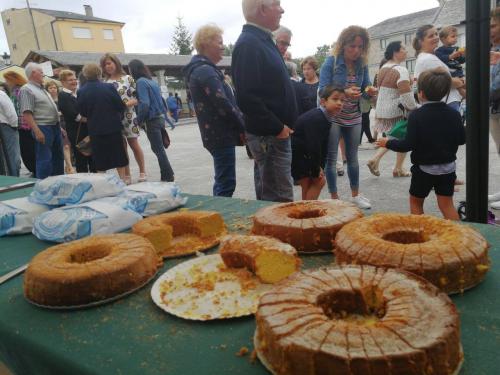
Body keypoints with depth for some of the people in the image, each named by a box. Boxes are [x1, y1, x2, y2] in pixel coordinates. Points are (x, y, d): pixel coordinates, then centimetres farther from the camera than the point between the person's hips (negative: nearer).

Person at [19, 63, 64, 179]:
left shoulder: (42, 89, 18)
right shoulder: (26, 90, -10)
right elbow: (27, 114, -18)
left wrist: (59, 126, 19)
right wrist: (37, 131, -25)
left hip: (55, 127, 9)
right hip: (43, 128, -9)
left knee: (58, 157, 15)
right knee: (44, 160, -7)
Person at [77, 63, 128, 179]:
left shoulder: (81, 92, -6)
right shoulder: (109, 87, -10)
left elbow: (82, 112, 0)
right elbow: (121, 106, -8)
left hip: (95, 130, 1)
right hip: (113, 127, -1)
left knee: (100, 162, 9)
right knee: (119, 157, 12)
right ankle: (122, 179, 15)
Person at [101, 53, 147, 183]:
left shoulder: (127, 78, -1)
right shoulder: (105, 83, 8)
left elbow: (137, 97, -5)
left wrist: (126, 104, -20)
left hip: (128, 116, -3)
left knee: (134, 144, 4)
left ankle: (142, 172, 17)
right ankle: (127, 176, 13)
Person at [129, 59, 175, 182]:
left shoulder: (141, 82, -12)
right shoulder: (152, 81, 13)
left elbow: (144, 104, -21)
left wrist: (139, 119, -10)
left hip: (152, 120, -8)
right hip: (161, 118, 8)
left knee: (158, 149, -1)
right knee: (159, 148, 14)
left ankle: (168, 177, 2)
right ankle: (167, 174, 18)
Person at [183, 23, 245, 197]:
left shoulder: (202, 69, 19)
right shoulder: (206, 71, -13)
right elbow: (223, 105, -20)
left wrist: (239, 126, 11)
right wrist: (243, 128, -10)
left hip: (217, 134, 10)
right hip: (221, 135, -10)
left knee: (223, 183, 17)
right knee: (226, 185, -7)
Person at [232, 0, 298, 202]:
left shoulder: (262, 40, 17)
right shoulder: (248, 45, -15)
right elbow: (247, 98, -24)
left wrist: (282, 126, 15)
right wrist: (277, 128, -17)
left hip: (274, 131, 10)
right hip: (268, 134, -10)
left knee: (267, 195, 18)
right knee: (280, 200, -4)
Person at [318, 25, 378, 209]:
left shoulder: (362, 64, 1)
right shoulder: (331, 62, -12)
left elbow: (366, 89, 4)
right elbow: (322, 90, -17)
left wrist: (370, 91, -21)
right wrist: (344, 93, -32)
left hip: (354, 118, 4)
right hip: (332, 117, -4)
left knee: (352, 157, 13)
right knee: (331, 158, 0)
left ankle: (355, 195, 26)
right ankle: (334, 198, 13)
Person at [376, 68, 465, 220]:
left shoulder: (416, 115, -16)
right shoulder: (454, 114, -2)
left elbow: (408, 145, -20)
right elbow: (462, 139, 5)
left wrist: (388, 143, -5)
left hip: (424, 168, -4)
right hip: (448, 167, 4)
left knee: (415, 201, 14)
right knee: (446, 203, 10)